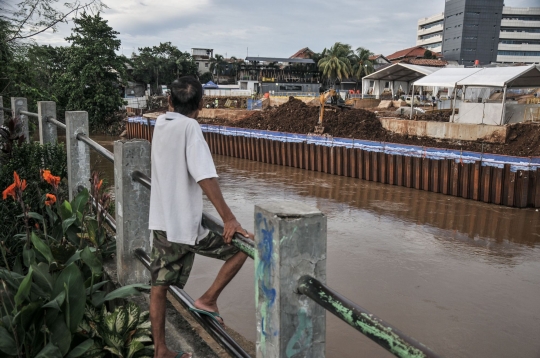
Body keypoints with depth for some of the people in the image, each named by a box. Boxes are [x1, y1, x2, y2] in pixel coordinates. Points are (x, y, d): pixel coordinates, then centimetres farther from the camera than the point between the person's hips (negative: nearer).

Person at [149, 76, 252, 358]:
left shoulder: (160, 123, 7)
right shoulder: (189, 127, -16)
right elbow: (205, 177, -27)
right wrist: (228, 218, -26)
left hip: (161, 223, 8)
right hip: (184, 226, -8)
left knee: (159, 287, 13)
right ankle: (208, 300, 7)